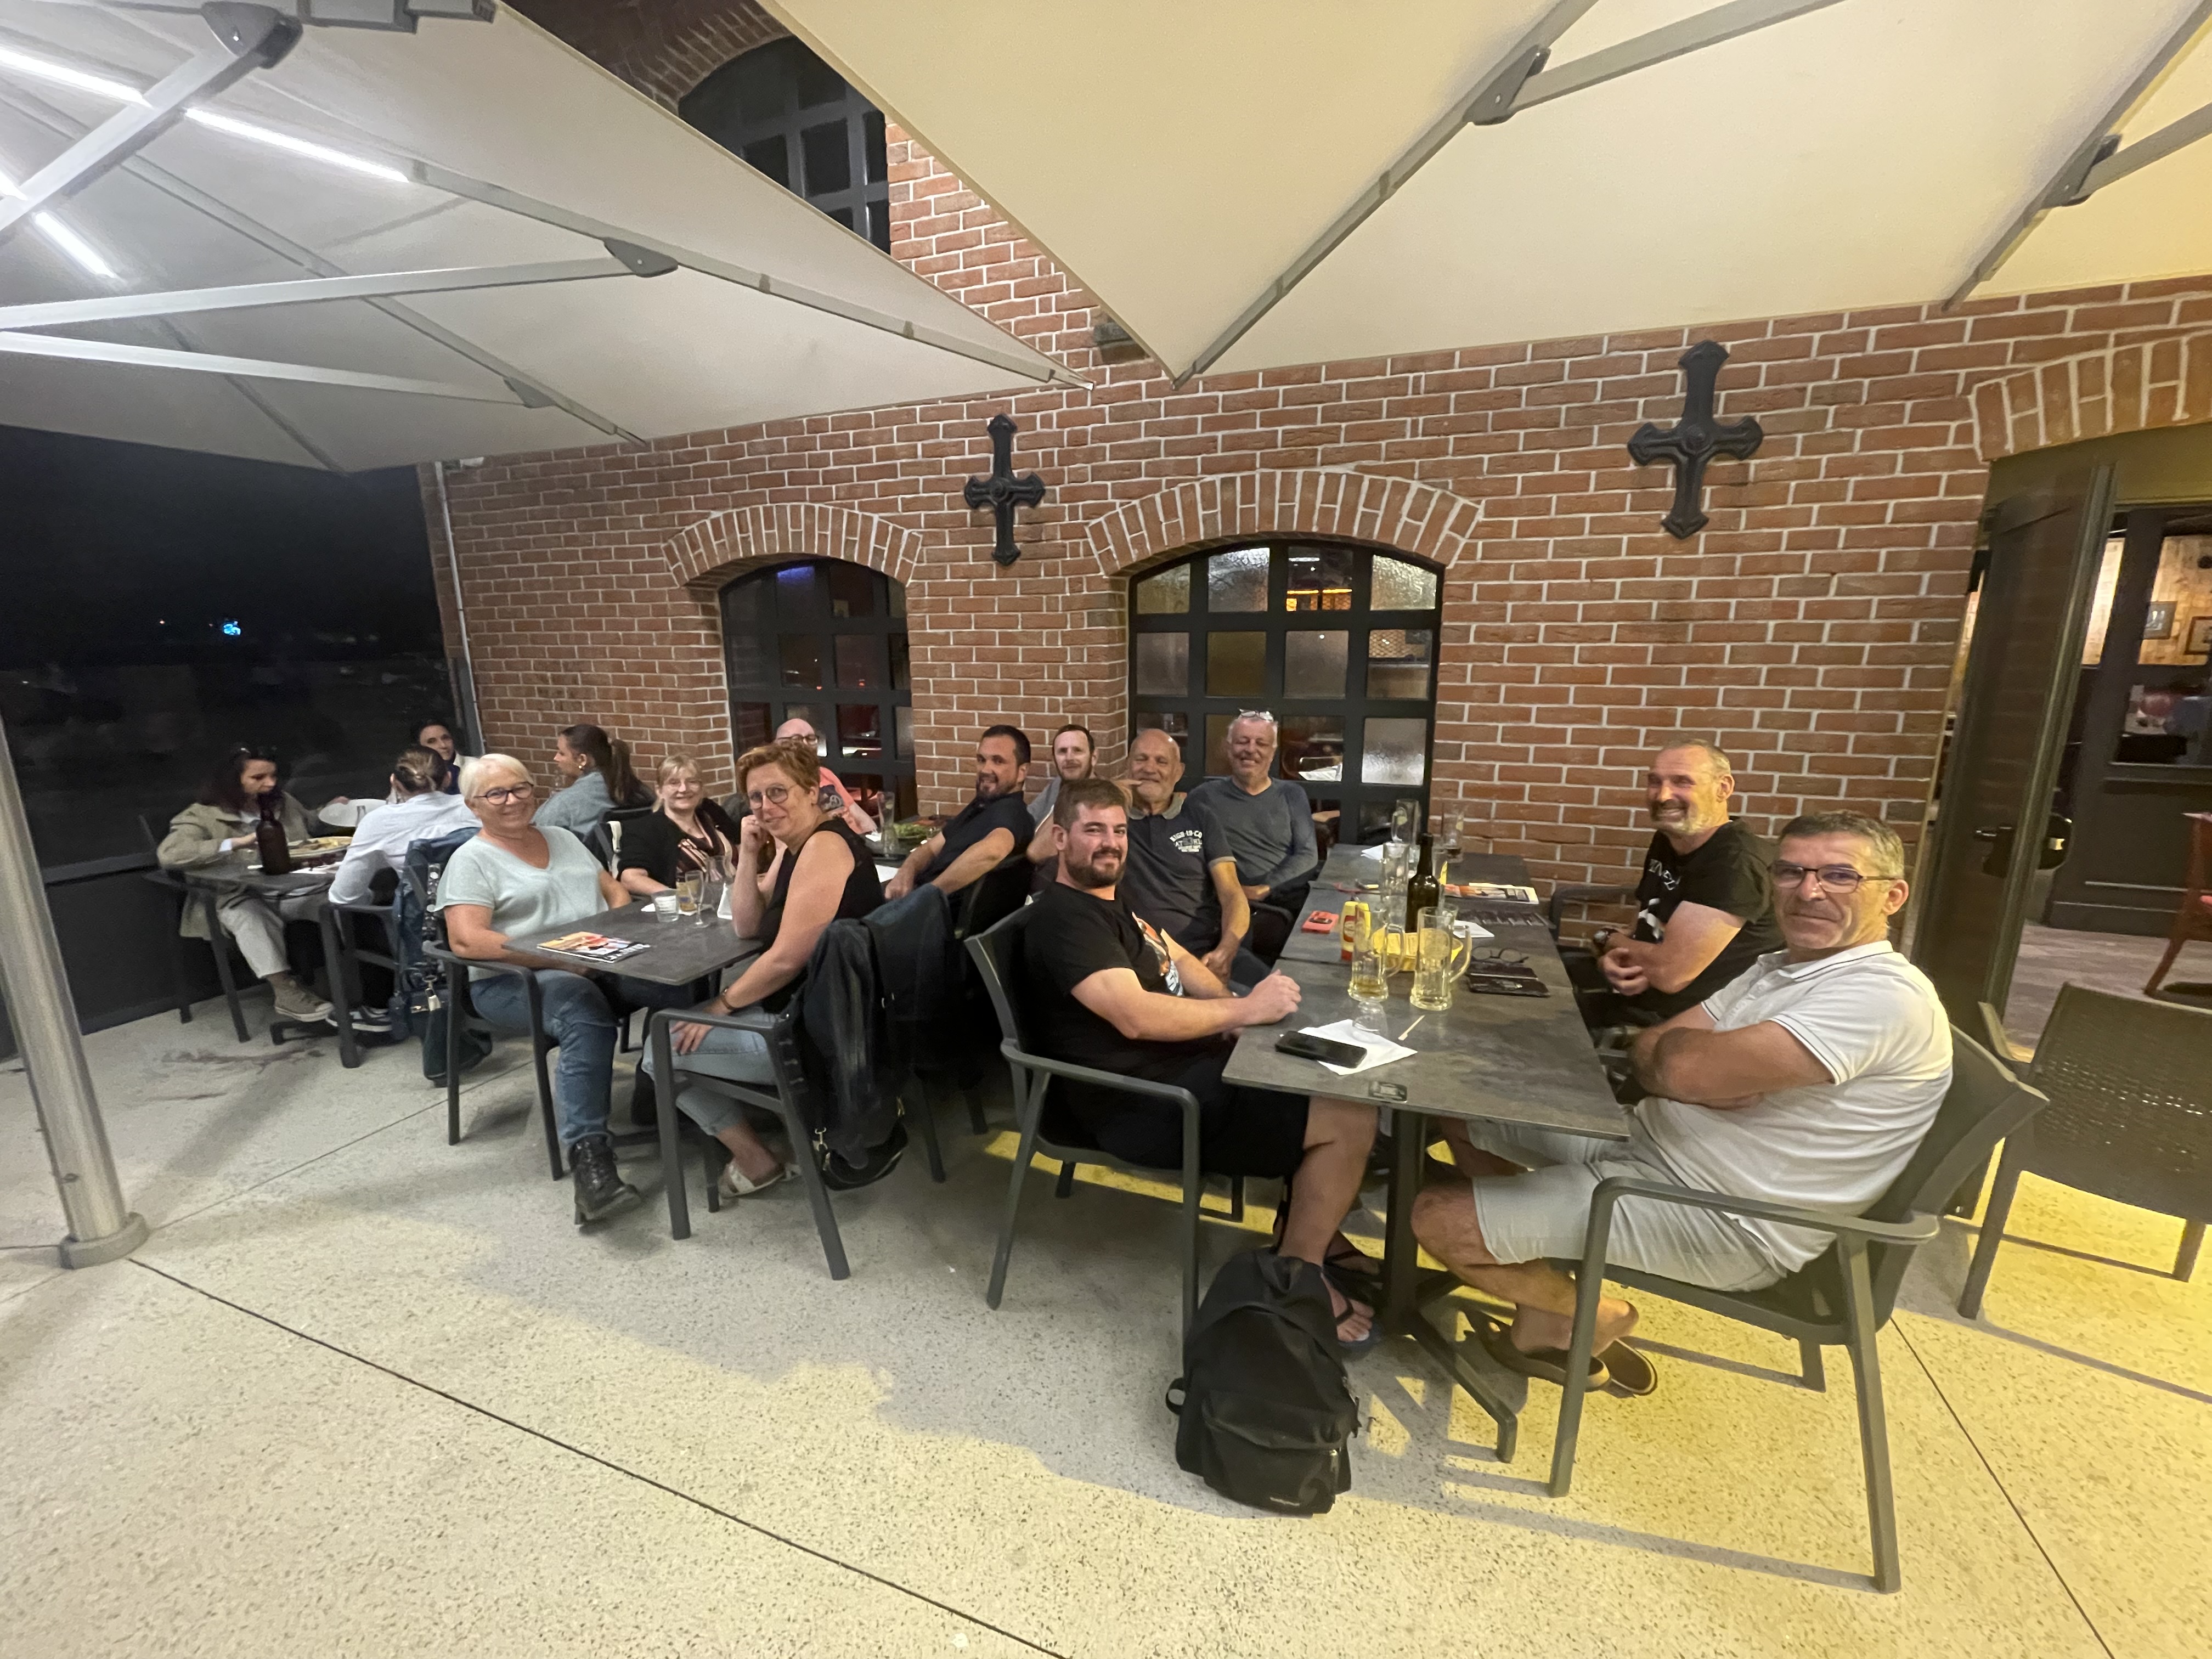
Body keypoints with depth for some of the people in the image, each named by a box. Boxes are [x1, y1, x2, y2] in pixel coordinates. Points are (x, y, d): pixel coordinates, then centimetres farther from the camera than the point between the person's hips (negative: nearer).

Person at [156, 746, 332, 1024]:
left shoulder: (283, 803, 17)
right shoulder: (202, 816, 1)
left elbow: (309, 823, 39)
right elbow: (168, 854, -17)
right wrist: (237, 843, -24)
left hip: (293, 891, 4)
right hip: (241, 899, -4)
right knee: (252, 916, -40)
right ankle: (285, 990, -45)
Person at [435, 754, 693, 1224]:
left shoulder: (561, 837, 20)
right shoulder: (471, 861, 1)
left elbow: (614, 891, 22)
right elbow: (466, 941, -12)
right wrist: (557, 959, -22)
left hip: (600, 965, 5)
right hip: (513, 981, -5)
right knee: (585, 1011, -40)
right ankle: (589, 1157, -43)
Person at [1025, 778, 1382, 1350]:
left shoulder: (1110, 897, 14)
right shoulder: (1065, 917, -19)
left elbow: (1176, 959, 17)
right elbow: (1136, 1016, -30)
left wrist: (1229, 1006, -2)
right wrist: (1244, 1008, -23)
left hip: (1180, 1061, 10)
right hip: (1146, 1103, -10)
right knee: (1351, 1117, -13)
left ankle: (1308, 1224, 24)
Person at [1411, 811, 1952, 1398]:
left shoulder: (1883, 996, -21)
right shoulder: (1780, 967, 10)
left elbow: (1682, 1068, -31)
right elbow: (1648, 1050, 5)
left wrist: (1670, 1044, -8)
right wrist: (1718, 1072, -17)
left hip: (1726, 1225, -9)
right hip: (1651, 1142, 10)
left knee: (1440, 1219, -15)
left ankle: (1589, 1319, 13)